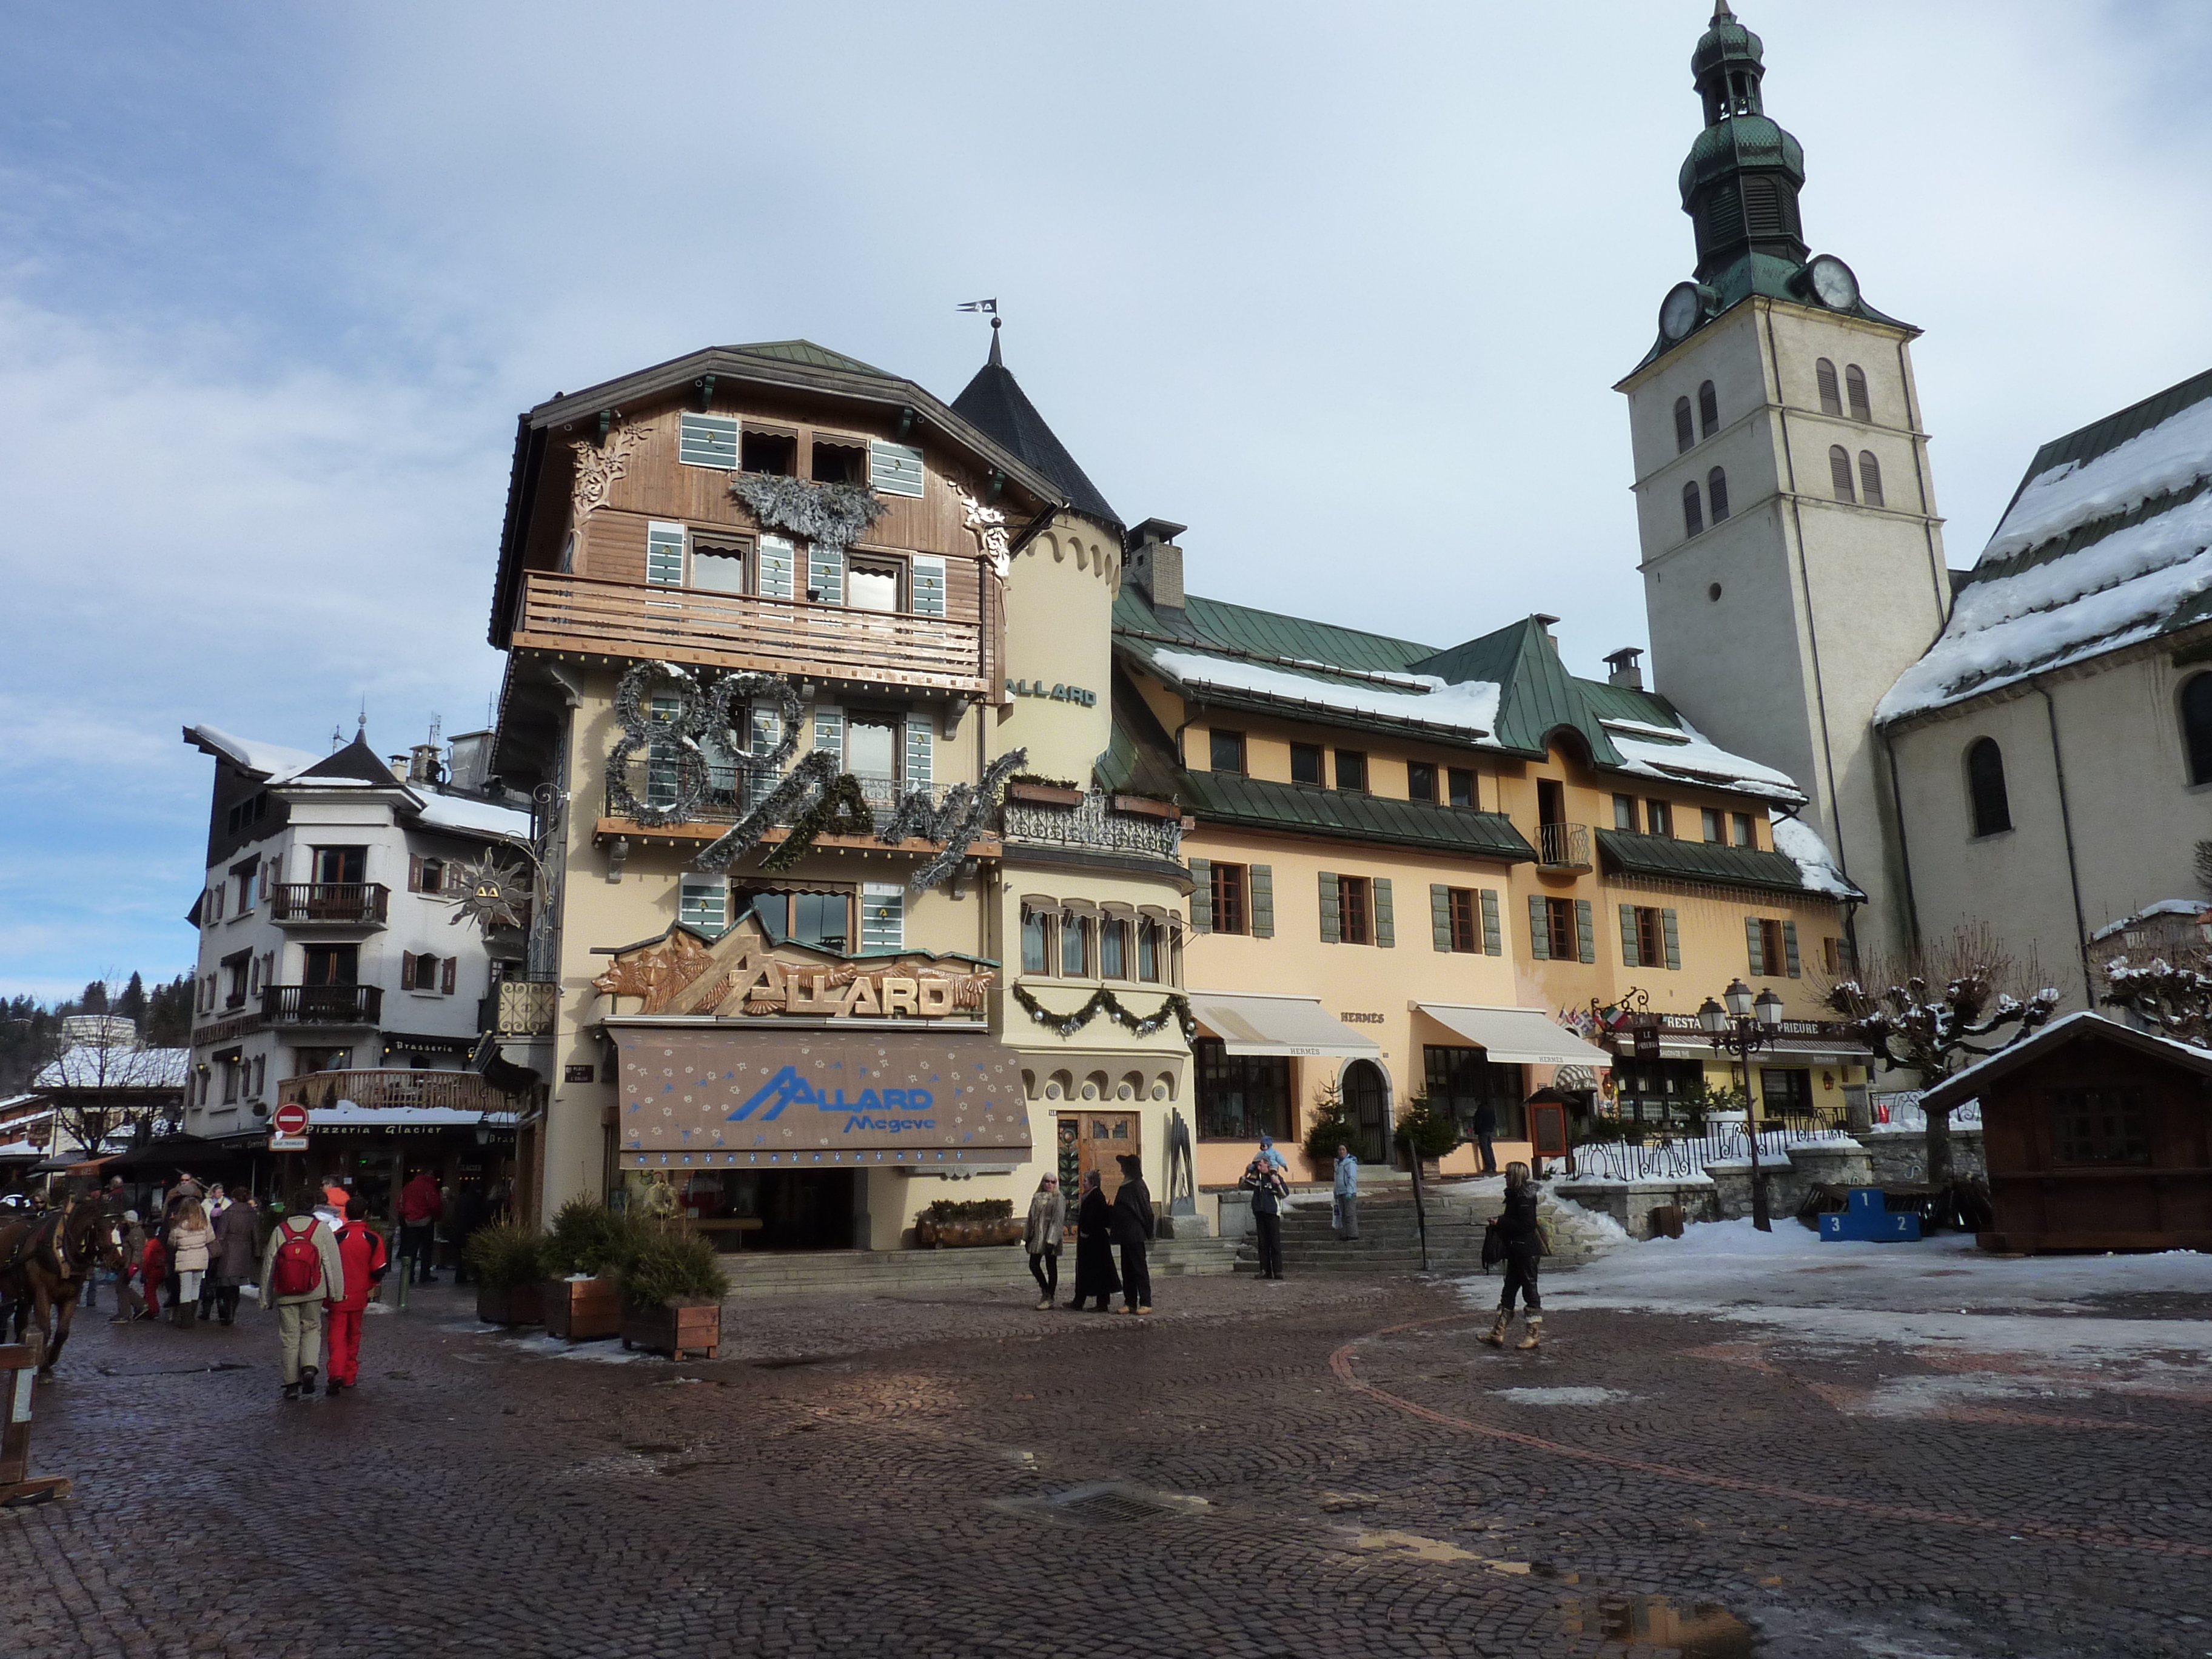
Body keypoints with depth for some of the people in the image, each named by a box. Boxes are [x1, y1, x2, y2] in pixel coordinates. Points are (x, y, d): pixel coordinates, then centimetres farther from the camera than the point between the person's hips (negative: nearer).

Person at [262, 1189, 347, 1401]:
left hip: (285, 1294, 1)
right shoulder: (322, 1229, -5)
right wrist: (337, 1293, 3)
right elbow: (333, 1262, -4)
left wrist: (265, 1298, 12)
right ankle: (309, 1368, -5)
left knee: (289, 1336, 8)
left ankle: (291, 1384, 10)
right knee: (312, 1329, 17)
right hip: (313, 1293, 0)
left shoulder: (279, 1230, -2)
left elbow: (269, 1265, 3)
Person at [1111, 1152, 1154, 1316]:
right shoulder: (1126, 1186, 14)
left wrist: (1147, 1231, -12)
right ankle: (1130, 1302, 14)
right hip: (1127, 1234, 9)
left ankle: (1146, 1303, -2)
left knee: (1139, 1268, -5)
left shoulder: (1137, 1186, -13)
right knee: (1127, 1269, 10)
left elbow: (1145, 1210, -14)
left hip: (1135, 1234, -9)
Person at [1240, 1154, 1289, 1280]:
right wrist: (1246, 1174, 6)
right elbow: (1243, 1186, 21)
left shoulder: (1275, 1176, -3)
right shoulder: (1256, 1177, 10)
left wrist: (1278, 1183, -23)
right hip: (1259, 1213, 5)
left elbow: (1285, 1194, -7)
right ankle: (1265, 1271, 9)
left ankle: (1278, 1271, -6)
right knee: (1263, 1243, 6)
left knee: (1275, 1243, -6)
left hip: (1272, 1213, -5)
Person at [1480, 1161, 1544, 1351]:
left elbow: (1525, 1225, -23)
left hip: (1526, 1251, -10)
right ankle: (1498, 1332, 15)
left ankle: (1534, 1333, 9)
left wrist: (1501, 1223, -17)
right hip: (1516, 1250, 10)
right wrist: (1500, 1222, 3)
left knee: (1529, 1289, 0)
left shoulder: (1524, 1198, -18)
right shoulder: (1515, 1195, 12)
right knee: (1509, 1290, 11)